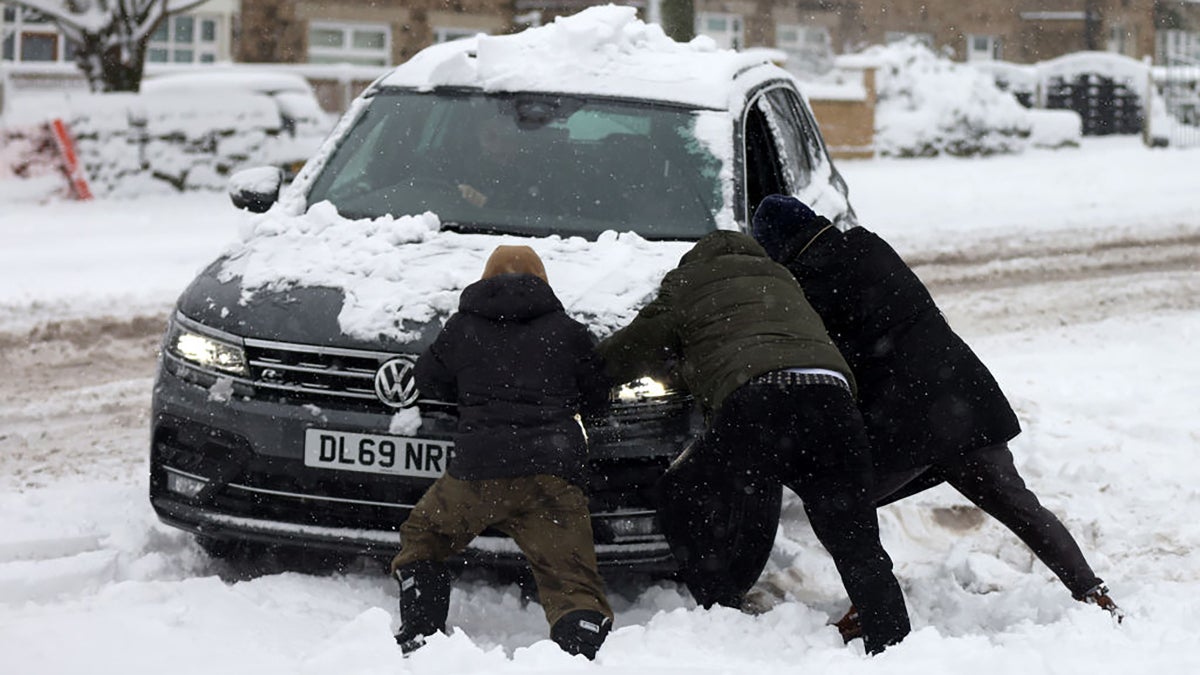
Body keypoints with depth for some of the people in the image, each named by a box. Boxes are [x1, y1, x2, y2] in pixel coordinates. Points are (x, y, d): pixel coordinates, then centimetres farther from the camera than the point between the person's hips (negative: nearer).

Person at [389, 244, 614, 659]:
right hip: (553, 475, 0)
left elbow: (429, 381, 27)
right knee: (573, 584, -3)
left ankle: (417, 638, 12)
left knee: (421, 540, 25)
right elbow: (596, 397, 20)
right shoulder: (566, 330, 14)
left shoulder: (462, 328, 14)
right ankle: (580, 655, -31)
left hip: (477, 470, 0)